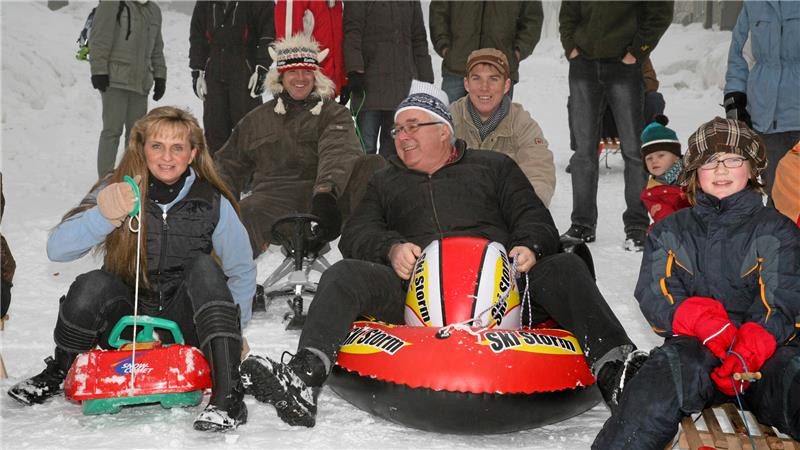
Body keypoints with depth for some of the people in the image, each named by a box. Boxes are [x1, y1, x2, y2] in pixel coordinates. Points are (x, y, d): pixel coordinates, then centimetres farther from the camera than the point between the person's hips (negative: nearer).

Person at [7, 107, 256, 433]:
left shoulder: (212, 203, -5)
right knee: (93, 285, -30)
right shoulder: (116, 192, -5)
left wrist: (231, 330, -3)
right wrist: (103, 215, -35)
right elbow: (56, 250, -17)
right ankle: (58, 374, 1)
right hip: (125, 320, 0)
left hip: (182, 322, 0)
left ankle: (227, 395, -30)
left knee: (204, 268, -27)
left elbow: (242, 272, 5)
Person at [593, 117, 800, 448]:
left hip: (766, 346, 0)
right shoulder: (669, 232, 22)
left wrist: (750, 350, -18)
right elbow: (655, 296, 8)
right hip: (695, 345, 0)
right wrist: (701, 320, -16)